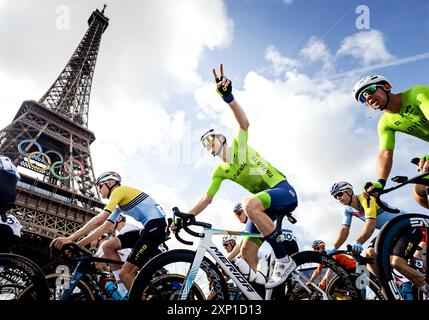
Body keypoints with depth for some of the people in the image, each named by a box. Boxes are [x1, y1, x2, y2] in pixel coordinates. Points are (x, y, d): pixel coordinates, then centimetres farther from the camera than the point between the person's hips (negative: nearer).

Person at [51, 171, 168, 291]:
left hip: (156, 225, -9)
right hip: (149, 228, 9)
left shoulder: (119, 190, -2)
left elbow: (100, 219, -12)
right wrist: (77, 244, 16)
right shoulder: (120, 204, 26)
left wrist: (70, 238, -12)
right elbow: (105, 227, 22)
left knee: (125, 273, -11)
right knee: (107, 246, 5)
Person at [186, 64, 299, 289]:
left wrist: (228, 97, -38)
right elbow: (206, 199, 7)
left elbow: (244, 123, -24)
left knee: (249, 204, -36)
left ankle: (283, 260, -26)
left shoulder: (239, 144, -3)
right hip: (264, 202, 7)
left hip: (284, 191, -7)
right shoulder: (220, 171, 9)